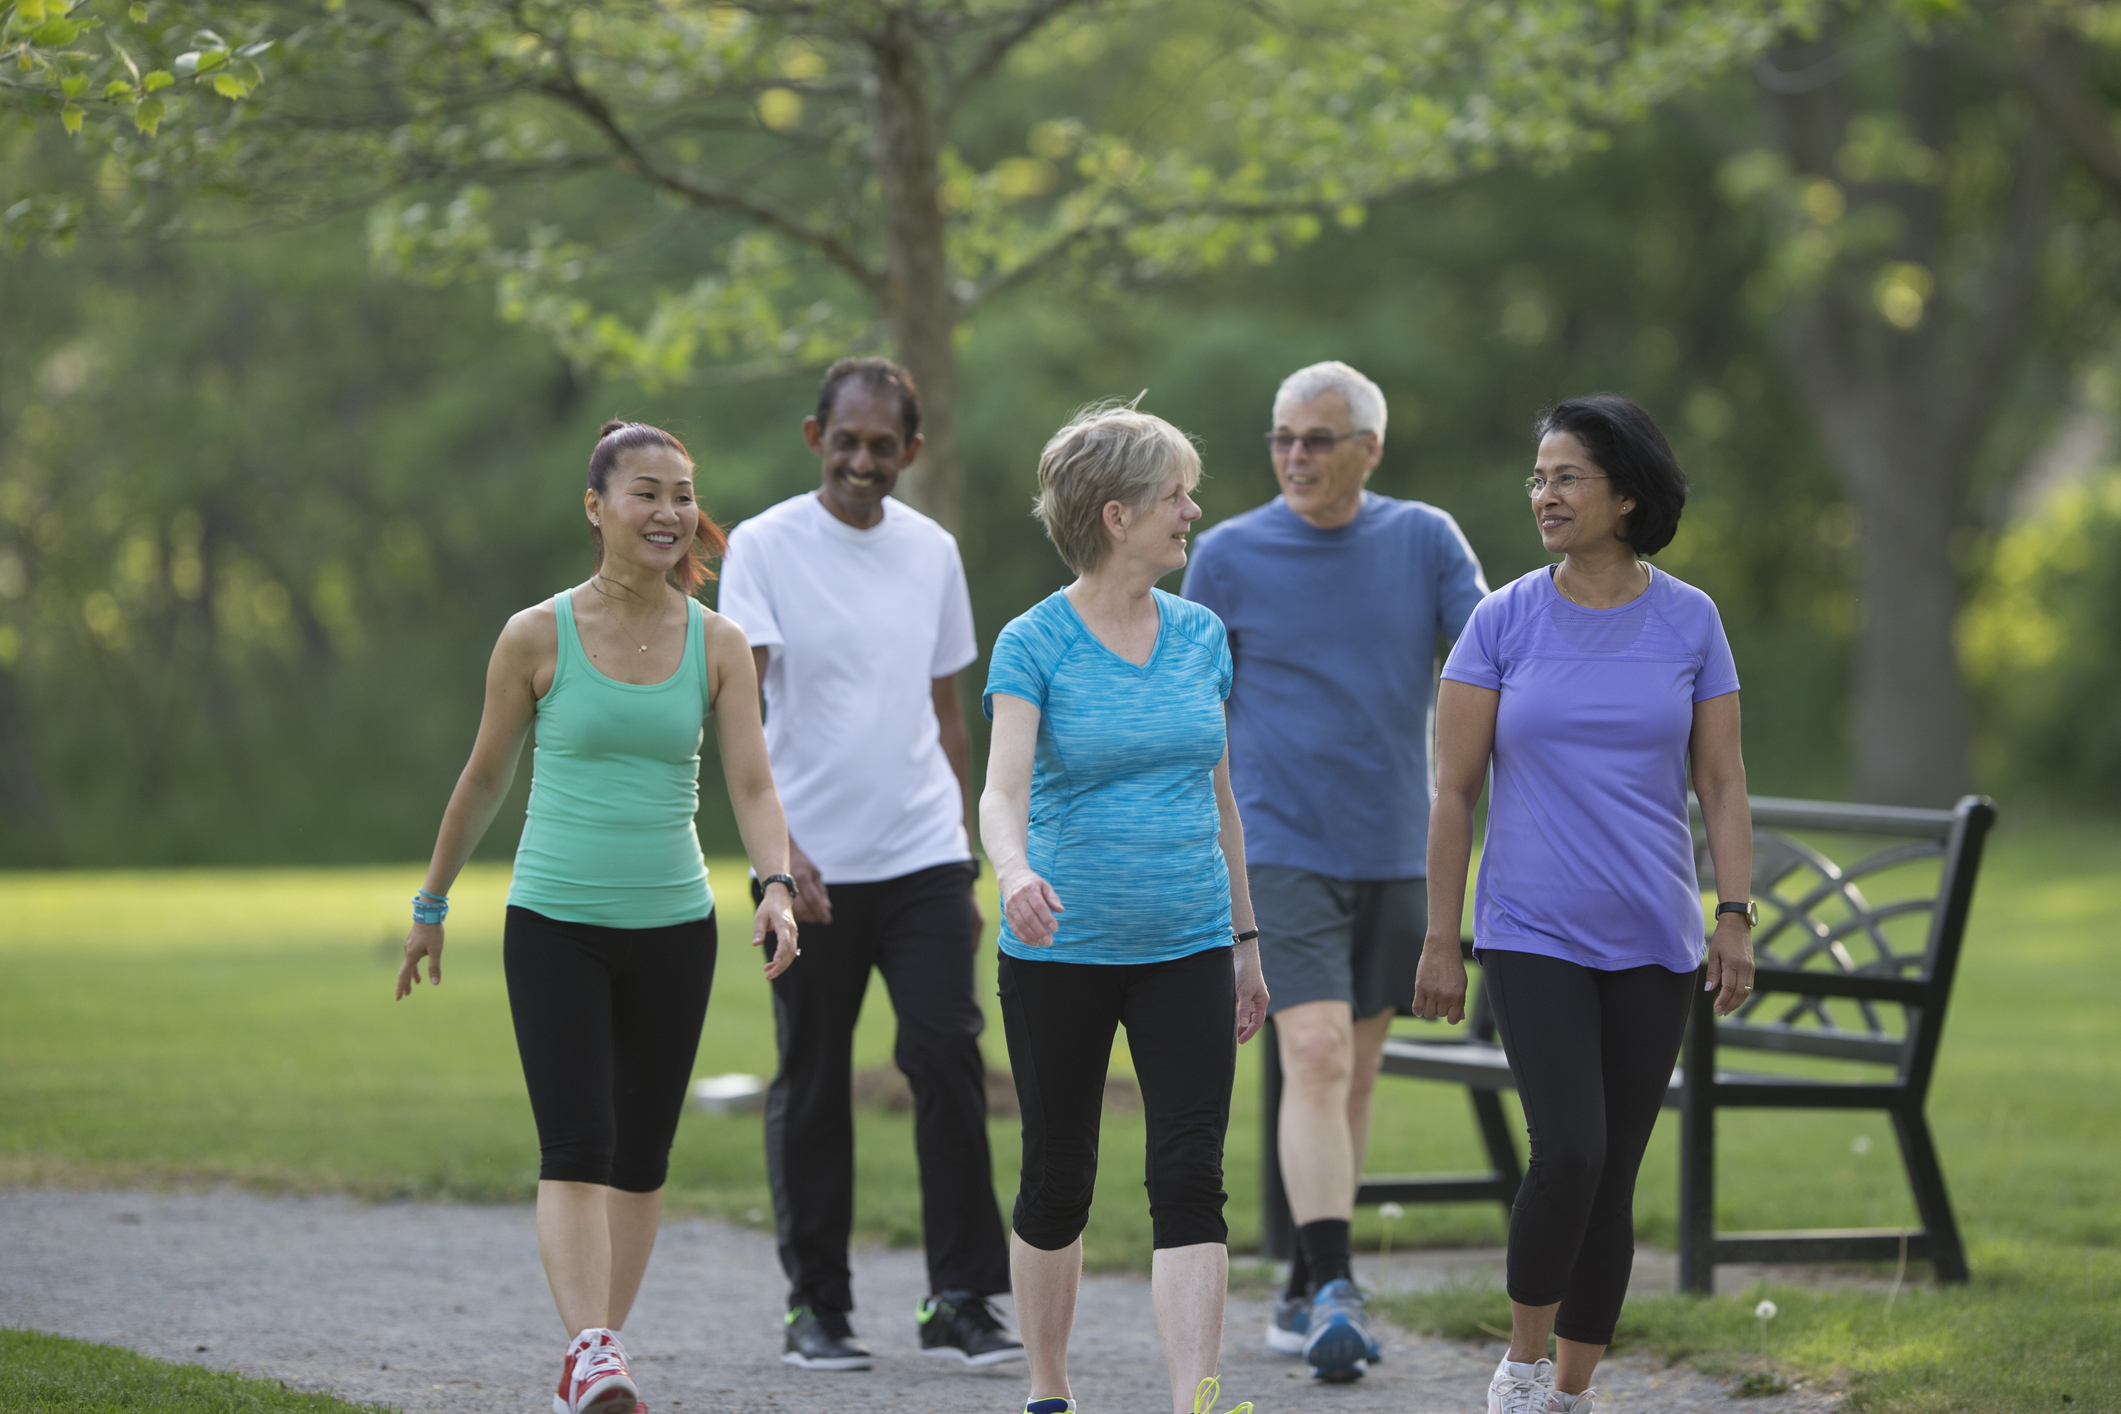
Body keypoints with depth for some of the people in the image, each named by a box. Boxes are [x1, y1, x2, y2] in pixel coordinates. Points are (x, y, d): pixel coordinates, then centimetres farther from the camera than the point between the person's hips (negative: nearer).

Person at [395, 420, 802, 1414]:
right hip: (555, 923, -3)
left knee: (641, 1158, 8)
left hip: (672, 928, 3)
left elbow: (752, 785, -5)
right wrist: (431, 903, 13)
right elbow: (484, 778, 6)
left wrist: (776, 885, -24)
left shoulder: (717, 645, 1)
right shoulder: (538, 637, -5)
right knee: (575, 1147, -16)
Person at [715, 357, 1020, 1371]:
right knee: (812, 1087, 4)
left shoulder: (932, 553, 9)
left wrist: (968, 866, 16)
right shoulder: (763, 547, -4)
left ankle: (961, 1301, -1)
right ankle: (815, 1306, 14)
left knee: (948, 1060, -8)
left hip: (923, 860, 3)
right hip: (811, 867, -3)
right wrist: (777, 845, -24)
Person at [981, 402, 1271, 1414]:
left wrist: (1244, 939, 16)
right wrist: (1015, 872, -42)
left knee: (1189, 1181, -9)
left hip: (1185, 949, 3)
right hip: (1062, 953, -3)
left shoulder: (1199, 637, 7)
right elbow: (1003, 789, -21)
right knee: (1057, 1182, 8)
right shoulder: (1034, 645, -8)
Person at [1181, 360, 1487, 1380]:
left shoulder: (1425, 542, 3)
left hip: (1395, 856, 3)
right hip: (1283, 854, -3)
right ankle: (1332, 1293, -22)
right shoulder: (1229, 556, -1)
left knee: (1355, 1074, 10)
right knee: (1316, 1058, -17)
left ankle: (1305, 1289, 22)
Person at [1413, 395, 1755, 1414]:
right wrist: (1440, 944, -2)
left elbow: (1722, 783, 5)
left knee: (1615, 1176, 4)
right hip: (1533, 937, -2)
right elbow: (1453, 789, 0)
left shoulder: (1690, 622, 3)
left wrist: (1736, 919, -3)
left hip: (1652, 945, 2)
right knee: (1568, 1154, -17)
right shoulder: (1503, 622, -1)